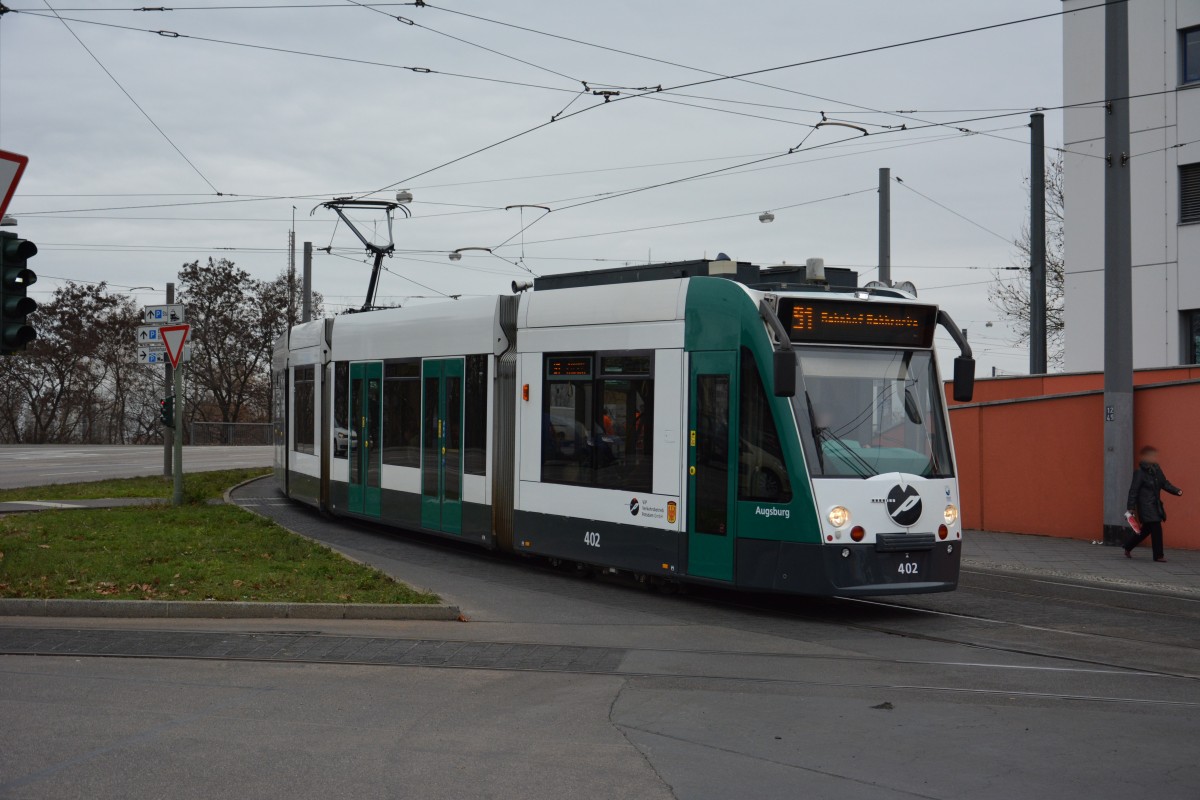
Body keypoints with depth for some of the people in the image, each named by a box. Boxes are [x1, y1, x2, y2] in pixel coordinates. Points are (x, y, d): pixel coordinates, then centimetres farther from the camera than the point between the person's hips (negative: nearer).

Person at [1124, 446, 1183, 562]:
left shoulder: (1156, 469, 9)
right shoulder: (1140, 472, -13)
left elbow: (1165, 484, 14)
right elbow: (1133, 490, -13)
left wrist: (1177, 491, -2)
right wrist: (1131, 507, -17)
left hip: (1155, 505, 8)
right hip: (1146, 506, -8)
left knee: (1147, 530, 15)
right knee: (1157, 529, -10)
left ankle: (1128, 547, 31)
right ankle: (1158, 555, -1)